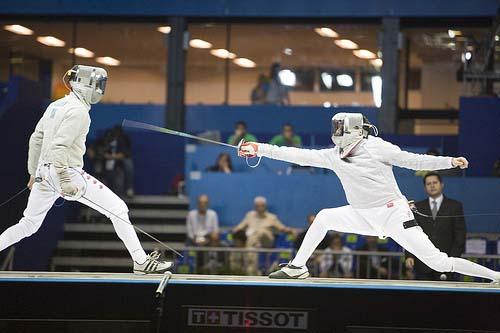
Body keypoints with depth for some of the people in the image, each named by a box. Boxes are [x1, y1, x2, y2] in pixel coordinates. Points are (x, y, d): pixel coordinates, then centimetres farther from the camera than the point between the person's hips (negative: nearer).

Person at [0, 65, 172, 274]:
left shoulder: (56, 106, 13)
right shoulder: (78, 111, -13)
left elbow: (36, 140, 18)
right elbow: (59, 146, -23)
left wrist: (33, 174, 26)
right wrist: (66, 181, -26)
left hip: (45, 171, 9)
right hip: (67, 172, -9)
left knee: (28, 226, 19)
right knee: (119, 210, -2)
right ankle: (141, 262, -4)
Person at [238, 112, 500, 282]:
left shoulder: (376, 147, -14)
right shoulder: (334, 156, 2)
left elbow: (415, 161, -11)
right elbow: (298, 155, 2)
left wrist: (451, 162, -23)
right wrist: (260, 149, -1)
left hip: (394, 215, -6)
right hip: (366, 216, 6)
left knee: (439, 264, -15)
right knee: (323, 218, 0)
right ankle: (297, 268, 12)